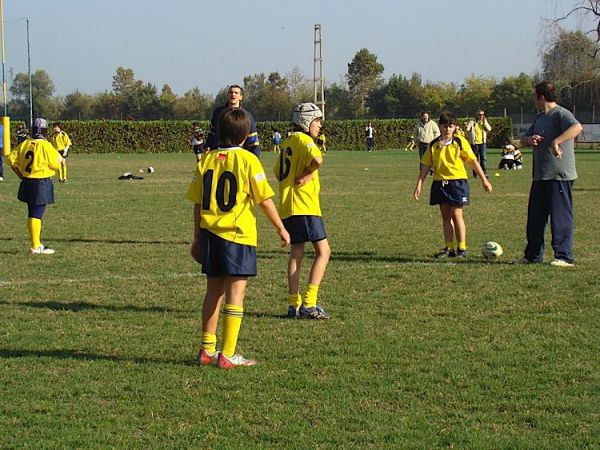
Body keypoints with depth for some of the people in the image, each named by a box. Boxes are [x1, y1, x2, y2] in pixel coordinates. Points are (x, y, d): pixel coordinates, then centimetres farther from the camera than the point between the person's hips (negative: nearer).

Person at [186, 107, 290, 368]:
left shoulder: (207, 160, 5)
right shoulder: (247, 160, -8)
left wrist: (198, 239, 18)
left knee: (214, 291, 16)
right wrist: (281, 229, 5)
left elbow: (198, 203, 9)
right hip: (237, 235, -5)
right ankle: (227, 355, -3)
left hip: (210, 234, 5)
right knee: (235, 293, -1)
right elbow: (264, 199, -7)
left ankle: (207, 349, 21)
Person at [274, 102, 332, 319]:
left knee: (296, 253, 12)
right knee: (323, 251, -6)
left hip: (288, 207, 9)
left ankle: (294, 304, 11)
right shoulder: (303, 139, -9)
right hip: (304, 206, -9)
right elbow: (317, 159, -30)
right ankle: (309, 303, -13)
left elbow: (278, 171, 28)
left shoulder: (288, 142, 18)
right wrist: (307, 174, -13)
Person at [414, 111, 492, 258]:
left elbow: (473, 161, 1)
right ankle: (449, 248, 13)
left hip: (457, 181, -4)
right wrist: (419, 185, 4)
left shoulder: (460, 142, -4)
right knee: (446, 216, 8)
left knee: (456, 214, -6)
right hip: (440, 182, 4)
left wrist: (484, 180, 1)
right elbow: (426, 166, 9)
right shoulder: (434, 145, 4)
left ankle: (462, 248, 1)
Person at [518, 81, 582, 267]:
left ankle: (565, 257, -1)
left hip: (560, 176, -9)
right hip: (540, 175, 9)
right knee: (535, 217, 13)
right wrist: (529, 140, -1)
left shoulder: (561, 114, -12)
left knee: (561, 216, -5)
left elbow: (577, 127, -31)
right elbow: (523, 139, 23)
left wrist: (556, 141, -40)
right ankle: (533, 255, 23)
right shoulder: (539, 117, 18)